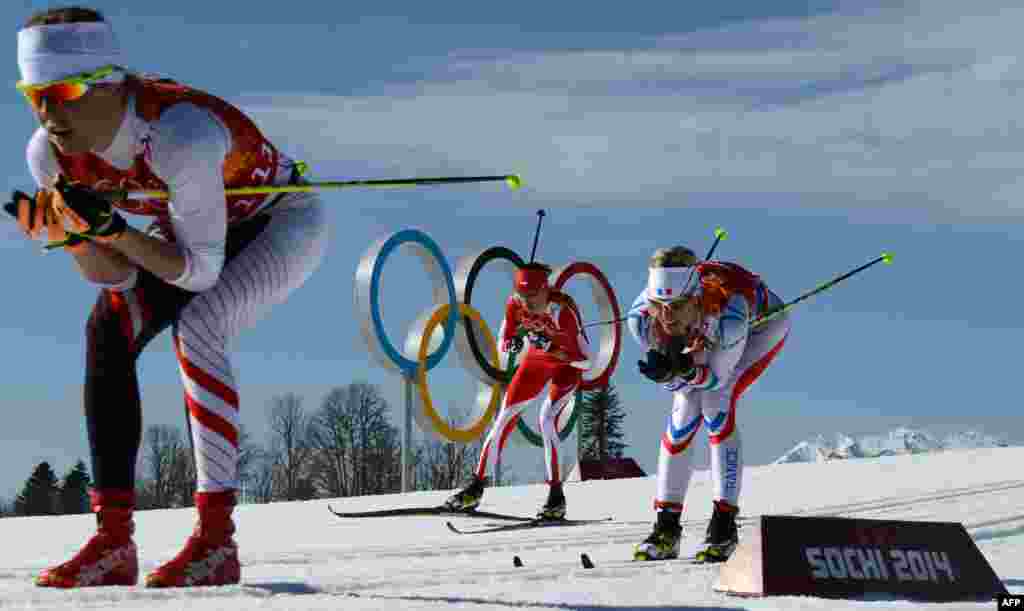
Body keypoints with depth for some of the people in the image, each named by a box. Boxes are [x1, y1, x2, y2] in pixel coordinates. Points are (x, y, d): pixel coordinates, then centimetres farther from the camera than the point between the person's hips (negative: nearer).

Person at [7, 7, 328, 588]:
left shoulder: (178, 133, -39)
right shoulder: (51, 154, -19)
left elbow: (200, 271, -31)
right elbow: (118, 277, -13)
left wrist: (112, 229, -42)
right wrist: (71, 232, -32)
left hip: (283, 221, -6)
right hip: (197, 229, 6)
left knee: (196, 325, -30)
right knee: (108, 327, -15)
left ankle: (217, 539, -25)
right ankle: (114, 542, -14)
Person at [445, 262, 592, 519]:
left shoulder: (563, 308, -33)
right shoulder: (515, 303, -19)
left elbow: (585, 360, -30)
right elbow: (503, 344, -5)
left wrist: (550, 347, -42)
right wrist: (513, 343, -28)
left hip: (568, 364, -5)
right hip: (536, 359, 5)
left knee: (547, 418, -24)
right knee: (505, 416, -1)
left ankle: (557, 498, -16)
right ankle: (476, 488, 9)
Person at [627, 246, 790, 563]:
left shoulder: (727, 312, -45)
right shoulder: (641, 316, -33)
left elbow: (717, 377, -29)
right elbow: (674, 383, -19)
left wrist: (686, 368, -49)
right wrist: (668, 370, -42)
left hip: (763, 321, -4)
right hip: (707, 333, 4)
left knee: (716, 397, -23)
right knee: (685, 406, -10)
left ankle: (724, 525, -17)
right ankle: (667, 529, 2)